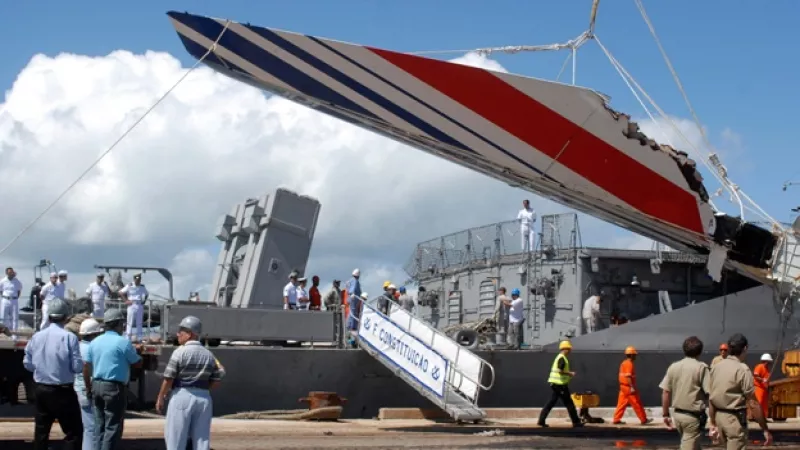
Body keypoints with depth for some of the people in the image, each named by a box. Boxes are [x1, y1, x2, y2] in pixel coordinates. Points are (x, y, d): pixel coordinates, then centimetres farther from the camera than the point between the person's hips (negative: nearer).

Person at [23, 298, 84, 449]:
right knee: (74, 431, 0)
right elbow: (77, 367, -15)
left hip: (40, 390, 6)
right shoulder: (69, 337, -13)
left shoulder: (36, 337, 2)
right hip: (63, 391, -6)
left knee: (41, 430, 15)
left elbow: (27, 363, 9)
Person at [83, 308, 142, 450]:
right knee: (113, 428, -4)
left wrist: (89, 388, 18)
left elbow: (86, 368, 10)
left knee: (100, 426, 13)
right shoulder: (123, 342, -10)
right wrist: (135, 352, 17)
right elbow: (138, 363, -3)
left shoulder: (95, 342, 9)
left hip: (97, 386, 7)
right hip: (115, 387, -7)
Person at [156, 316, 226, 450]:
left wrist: (160, 398, 2)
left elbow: (168, 378, -9)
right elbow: (216, 380, 7)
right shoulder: (209, 354, 7)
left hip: (182, 396, -5)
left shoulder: (180, 352, -8)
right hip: (204, 398, 5)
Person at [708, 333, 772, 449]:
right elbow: (753, 404, -15)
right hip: (735, 418, -7)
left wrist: (713, 423, 17)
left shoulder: (715, 367, 7)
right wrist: (765, 429, -10)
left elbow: (711, 398, 10)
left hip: (719, 416, 7)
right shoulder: (743, 370, -14)